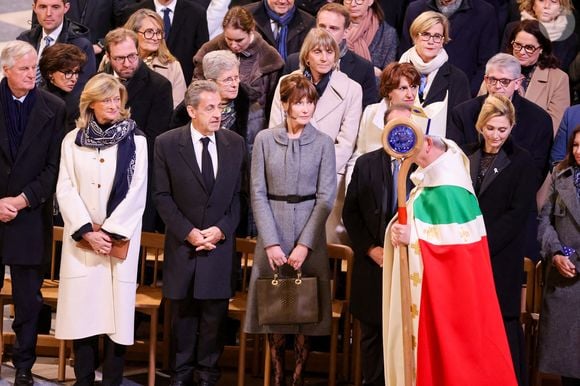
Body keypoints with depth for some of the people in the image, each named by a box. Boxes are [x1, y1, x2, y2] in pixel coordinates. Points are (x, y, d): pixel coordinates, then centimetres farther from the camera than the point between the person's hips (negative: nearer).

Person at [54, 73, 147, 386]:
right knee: (81, 307, 0)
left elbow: (137, 191, -2)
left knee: (116, 307, -3)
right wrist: (87, 231, -9)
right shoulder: (73, 140, 8)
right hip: (81, 238, 1)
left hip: (120, 238, -1)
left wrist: (110, 231, -10)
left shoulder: (135, 141, 4)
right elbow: (65, 189, 2)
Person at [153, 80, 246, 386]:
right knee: (183, 312, 8)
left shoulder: (235, 144, 2)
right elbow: (162, 195, -4)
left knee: (215, 312, 4)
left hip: (221, 243, 1)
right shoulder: (167, 144, -4)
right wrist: (187, 231, -12)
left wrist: (222, 229, -9)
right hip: (183, 243, -1)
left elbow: (239, 194, 4)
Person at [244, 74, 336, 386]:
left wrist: (304, 245, -11)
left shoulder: (323, 143, 0)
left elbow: (326, 197, -4)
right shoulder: (264, 140, 1)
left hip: (309, 234, 0)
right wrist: (271, 243, -9)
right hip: (272, 233, 1)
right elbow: (258, 193, -1)